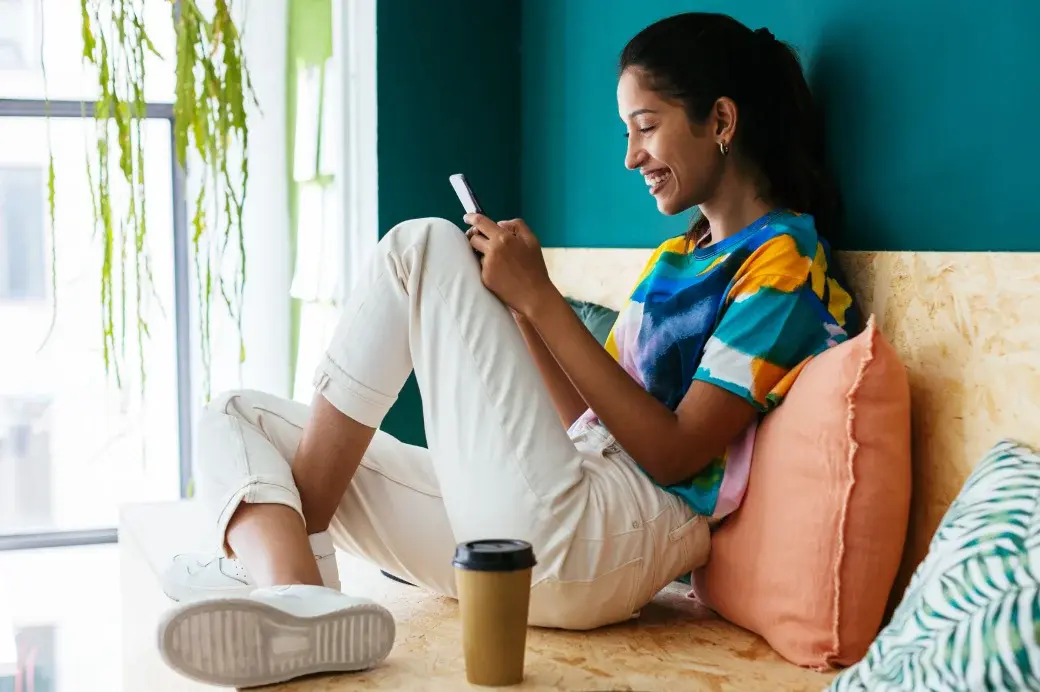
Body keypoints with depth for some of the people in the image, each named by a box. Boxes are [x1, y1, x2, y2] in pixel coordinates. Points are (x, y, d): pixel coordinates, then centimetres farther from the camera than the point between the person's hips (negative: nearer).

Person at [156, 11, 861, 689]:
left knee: (424, 246, -9)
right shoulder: (675, 259, 26)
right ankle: (294, 593, -30)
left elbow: (675, 454, -11)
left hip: (588, 542, -9)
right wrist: (516, 302, 9)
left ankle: (281, 546, -4)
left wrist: (541, 298, -10)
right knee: (238, 416, 4)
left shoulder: (784, 261, -1)